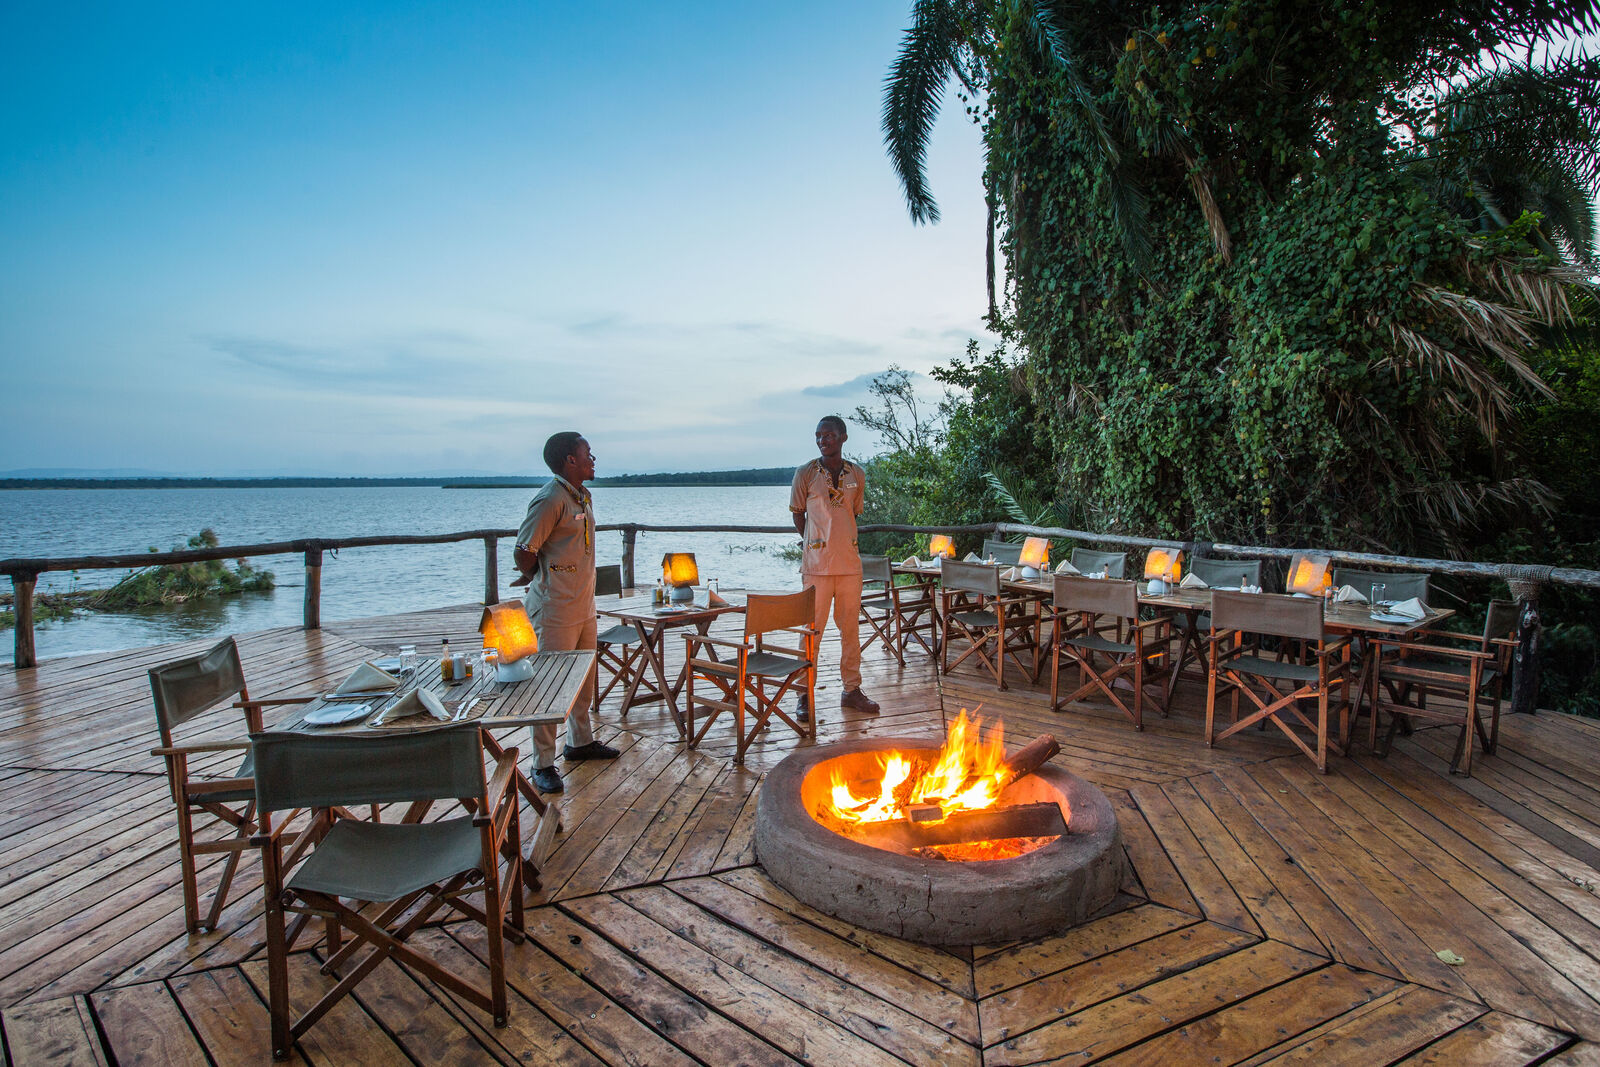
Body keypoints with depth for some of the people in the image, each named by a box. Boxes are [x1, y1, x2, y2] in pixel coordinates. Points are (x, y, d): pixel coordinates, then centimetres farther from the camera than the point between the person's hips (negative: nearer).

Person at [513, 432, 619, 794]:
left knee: (584, 677, 19)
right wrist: (540, 581, -1)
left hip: (584, 605, 9)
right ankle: (543, 764, 8)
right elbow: (524, 552, -18)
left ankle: (581, 742, 35)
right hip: (555, 610, -9)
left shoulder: (582, 496, 12)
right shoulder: (550, 499, -18)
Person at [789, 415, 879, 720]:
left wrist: (840, 542, 11)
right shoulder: (805, 474, -3)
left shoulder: (858, 475, 6)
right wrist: (815, 543, 7)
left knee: (851, 628, 10)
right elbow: (798, 514, 7)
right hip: (816, 563, -3)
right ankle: (805, 694, 10)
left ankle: (852, 690, 22)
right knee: (812, 628, -1)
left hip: (850, 562, 3)